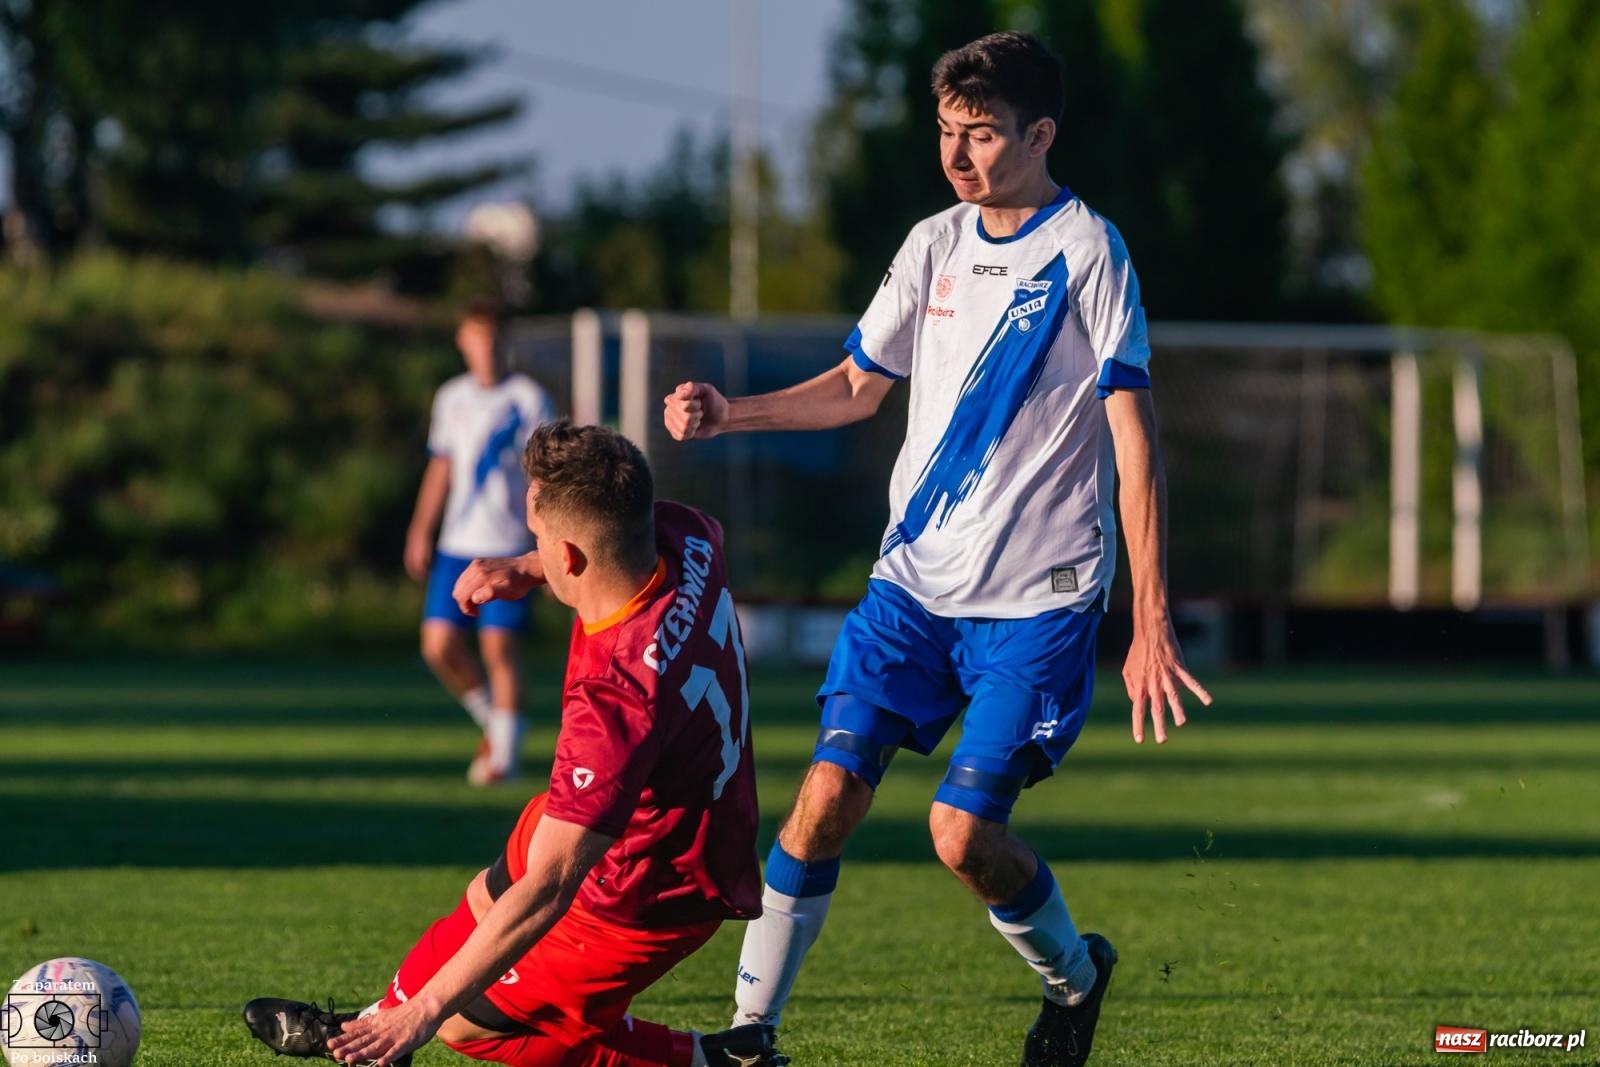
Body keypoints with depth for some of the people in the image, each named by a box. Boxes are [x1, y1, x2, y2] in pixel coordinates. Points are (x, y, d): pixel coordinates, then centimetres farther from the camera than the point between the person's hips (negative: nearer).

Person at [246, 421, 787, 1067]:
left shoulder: (614, 702, -41)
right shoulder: (682, 537, -19)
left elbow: (546, 891, -38)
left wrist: (428, 1007, -31)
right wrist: (527, 573, -1)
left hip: (642, 903, -9)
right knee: (489, 897, 28)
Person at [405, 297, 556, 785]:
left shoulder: (528, 398, -2)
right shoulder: (451, 398, 12)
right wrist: (420, 532, 15)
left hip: (507, 544, -5)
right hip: (457, 544, 5)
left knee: (498, 648, -9)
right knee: (438, 645, -2)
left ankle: (504, 754, 0)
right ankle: (492, 721, 21)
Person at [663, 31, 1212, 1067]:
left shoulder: (1087, 252, -10)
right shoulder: (935, 244, 8)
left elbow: (1134, 443, -12)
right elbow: (859, 385, 21)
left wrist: (1152, 621, -17)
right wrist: (729, 415, 4)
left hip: (1038, 596, -5)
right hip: (914, 579, 5)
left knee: (964, 834, -12)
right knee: (829, 795, -7)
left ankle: (1074, 973, 17)